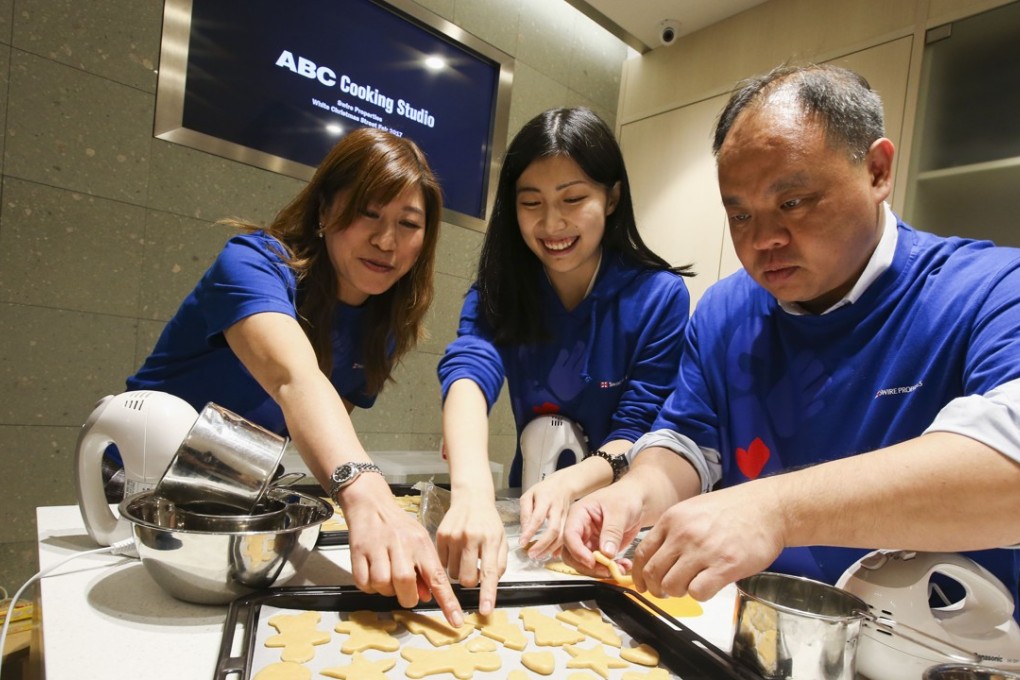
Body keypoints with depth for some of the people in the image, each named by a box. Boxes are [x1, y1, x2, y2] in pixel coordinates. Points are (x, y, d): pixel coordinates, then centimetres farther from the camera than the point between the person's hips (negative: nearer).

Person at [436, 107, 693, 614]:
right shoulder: (500, 288, -9)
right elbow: (468, 374, -28)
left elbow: (639, 432, -14)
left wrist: (569, 484, -35)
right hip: (525, 511, 1)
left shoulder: (660, 296, -14)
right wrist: (472, 493, -49)